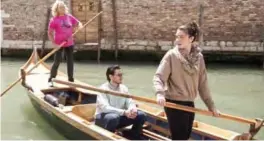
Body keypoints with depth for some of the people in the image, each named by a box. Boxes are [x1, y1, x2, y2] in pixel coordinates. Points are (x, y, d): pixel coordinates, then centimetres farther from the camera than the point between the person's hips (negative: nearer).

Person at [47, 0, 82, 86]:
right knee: (57, 62, -5)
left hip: (69, 43, 4)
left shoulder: (69, 17, 2)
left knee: (70, 61, 9)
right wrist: (54, 44, -15)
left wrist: (77, 27, -8)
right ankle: (50, 80, 9)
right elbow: (50, 33, -8)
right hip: (59, 44, -4)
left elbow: (79, 24, 12)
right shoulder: (54, 20, -10)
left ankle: (71, 80, 19)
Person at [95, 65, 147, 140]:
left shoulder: (123, 88, 4)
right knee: (114, 117, -41)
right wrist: (124, 112, -35)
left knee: (141, 115, -9)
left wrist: (133, 109, -25)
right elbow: (105, 107, -28)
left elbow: (130, 102, 1)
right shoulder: (103, 89, -16)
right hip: (103, 118, -6)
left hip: (119, 116, 6)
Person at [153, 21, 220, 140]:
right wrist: (159, 93, -35)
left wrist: (210, 105, 11)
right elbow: (158, 77, -15)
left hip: (189, 104, 5)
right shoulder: (171, 55, -10)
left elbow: (202, 83, 8)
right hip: (174, 104, -5)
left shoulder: (198, 57, 3)